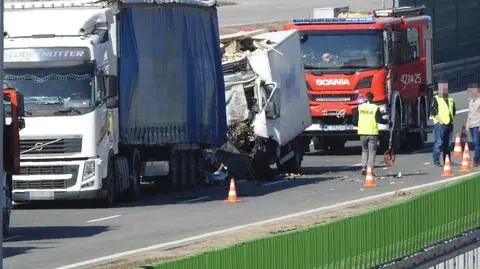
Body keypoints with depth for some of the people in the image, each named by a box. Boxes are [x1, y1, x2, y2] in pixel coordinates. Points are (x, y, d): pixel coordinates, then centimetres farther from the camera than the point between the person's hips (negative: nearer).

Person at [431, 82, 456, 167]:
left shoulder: (450, 99, 16)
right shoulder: (436, 99, -3)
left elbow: (454, 110, 26)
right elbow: (433, 110, -10)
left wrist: (453, 118, 11)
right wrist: (439, 119, -16)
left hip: (449, 124, 7)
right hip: (440, 124, -7)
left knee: (447, 144, 11)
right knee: (438, 142, -11)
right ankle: (436, 161, -10)